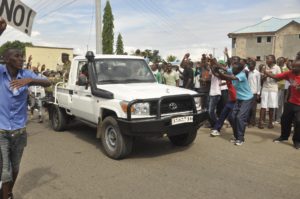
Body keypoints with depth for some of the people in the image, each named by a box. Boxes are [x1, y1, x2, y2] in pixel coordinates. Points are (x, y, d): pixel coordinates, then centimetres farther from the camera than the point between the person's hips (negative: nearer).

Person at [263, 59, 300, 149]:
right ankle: (284, 136, 35)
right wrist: (265, 71, -18)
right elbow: (275, 77, -5)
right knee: (285, 119, 14)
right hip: (291, 102, 5)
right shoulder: (289, 73, -4)